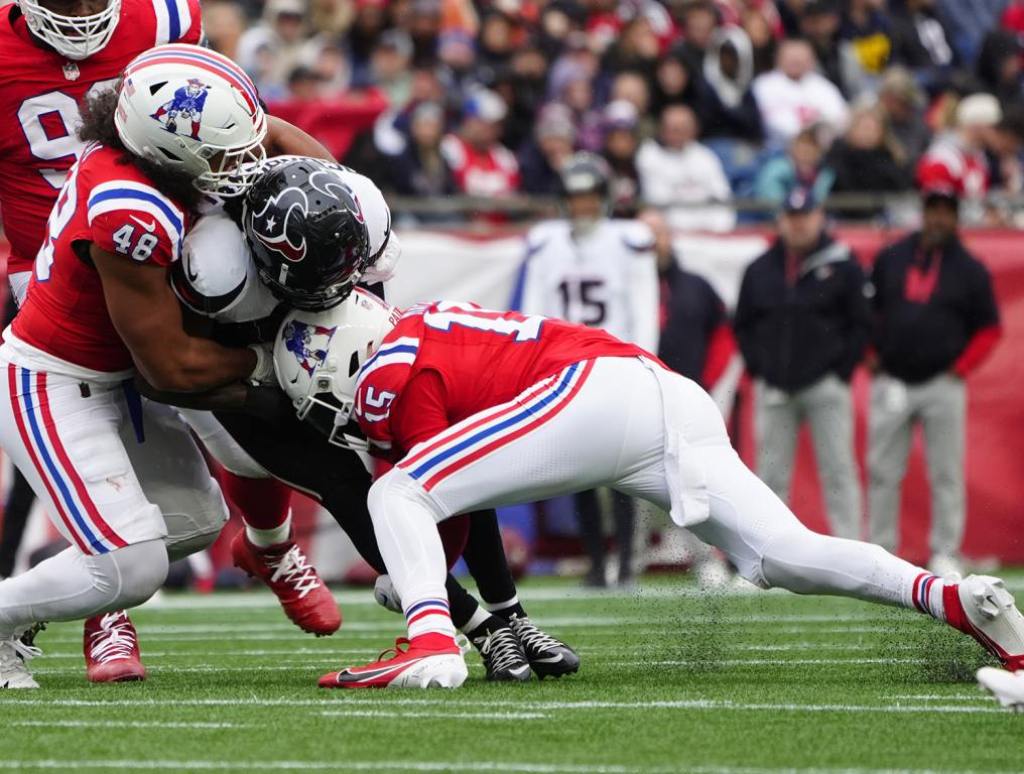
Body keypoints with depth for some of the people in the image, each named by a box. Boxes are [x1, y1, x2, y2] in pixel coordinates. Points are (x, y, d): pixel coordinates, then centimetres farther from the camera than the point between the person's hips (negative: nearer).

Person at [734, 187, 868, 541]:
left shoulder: (842, 266, 1)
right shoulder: (760, 270, 10)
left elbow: (861, 323, 1)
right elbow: (743, 325, 15)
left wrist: (842, 370, -6)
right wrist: (758, 367, 4)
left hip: (825, 388, -3)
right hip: (775, 389, 3)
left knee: (838, 470, -4)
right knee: (771, 475, 4)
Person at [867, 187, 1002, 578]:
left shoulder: (969, 270, 2)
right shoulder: (891, 258, 8)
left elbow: (989, 328, 5)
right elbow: (867, 311, 18)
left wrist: (961, 368, -5)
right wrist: (870, 355, 6)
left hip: (943, 385, -2)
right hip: (892, 382, 2)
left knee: (946, 473, -1)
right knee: (882, 472, 3)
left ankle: (945, 553, 4)